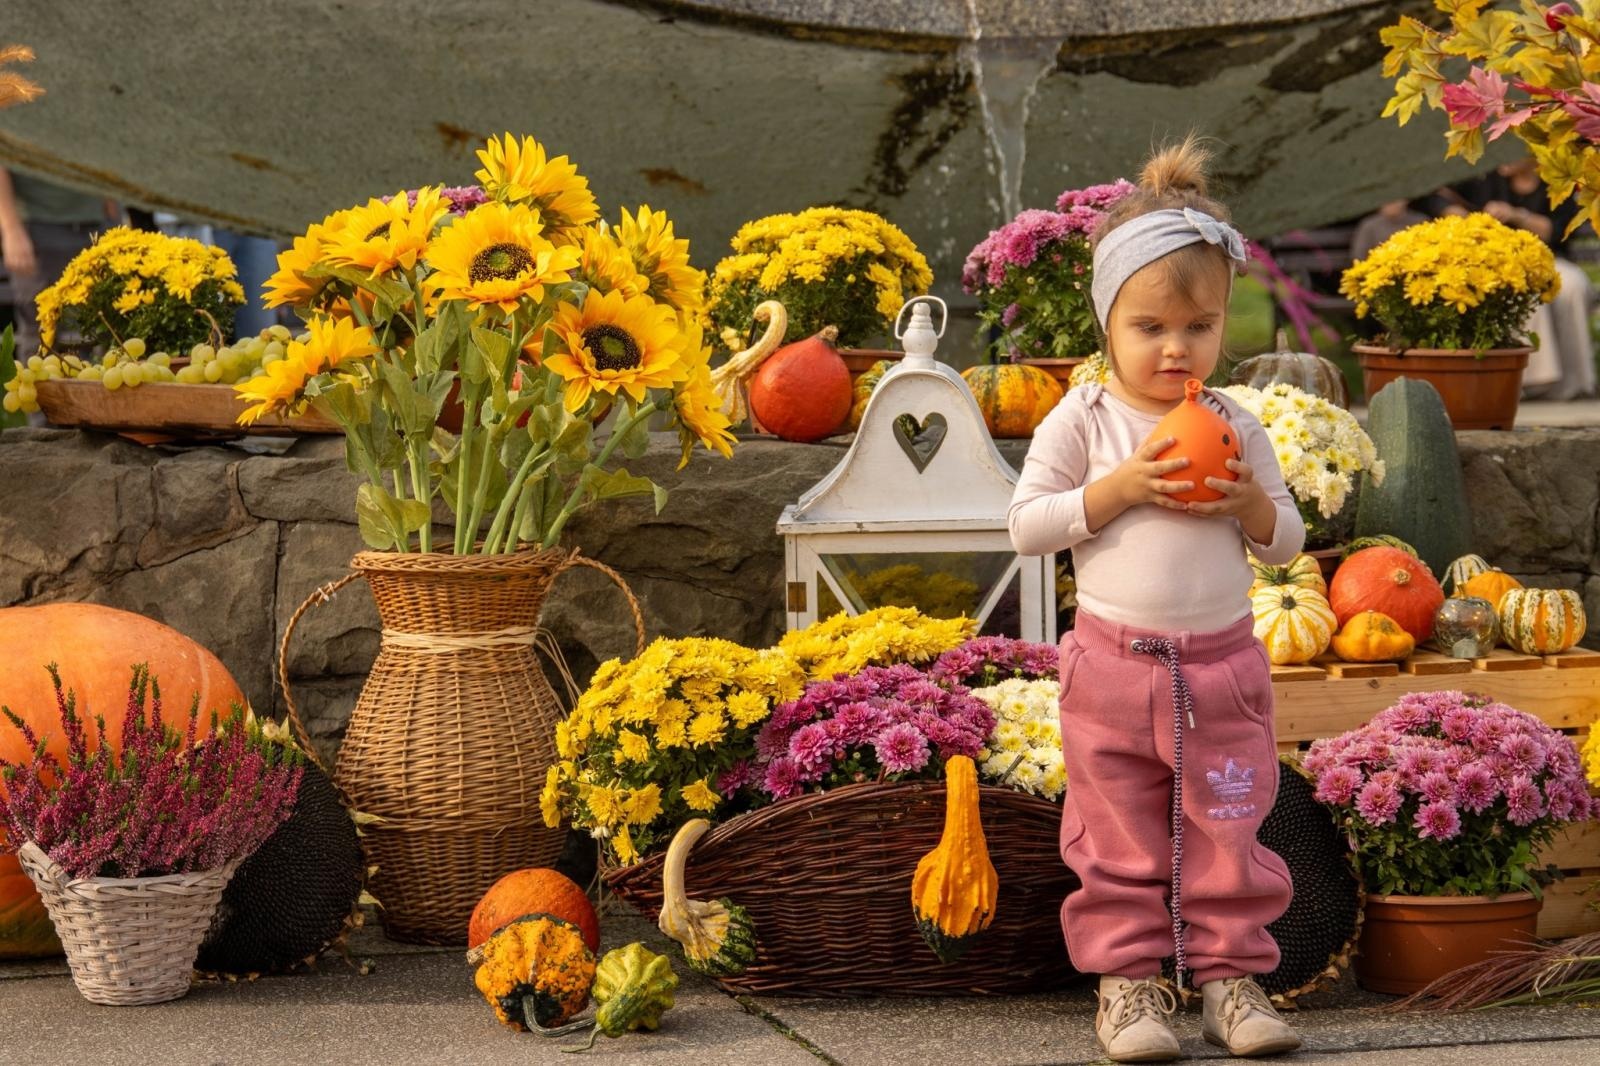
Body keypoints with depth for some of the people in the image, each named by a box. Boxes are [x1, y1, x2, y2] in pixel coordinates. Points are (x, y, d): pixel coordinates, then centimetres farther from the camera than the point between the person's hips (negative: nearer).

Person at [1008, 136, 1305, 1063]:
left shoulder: (1235, 429, 4)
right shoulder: (1083, 420, -4)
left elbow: (1287, 541, 10)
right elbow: (1027, 525, -8)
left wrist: (1249, 500, -12)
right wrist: (1123, 486, -17)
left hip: (1223, 668, 2)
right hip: (1114, 665, -2)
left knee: (1229, 836, 6)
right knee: (1120, 840, 5)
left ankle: (1231, 975, 15)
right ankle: (1127, 979, 12)